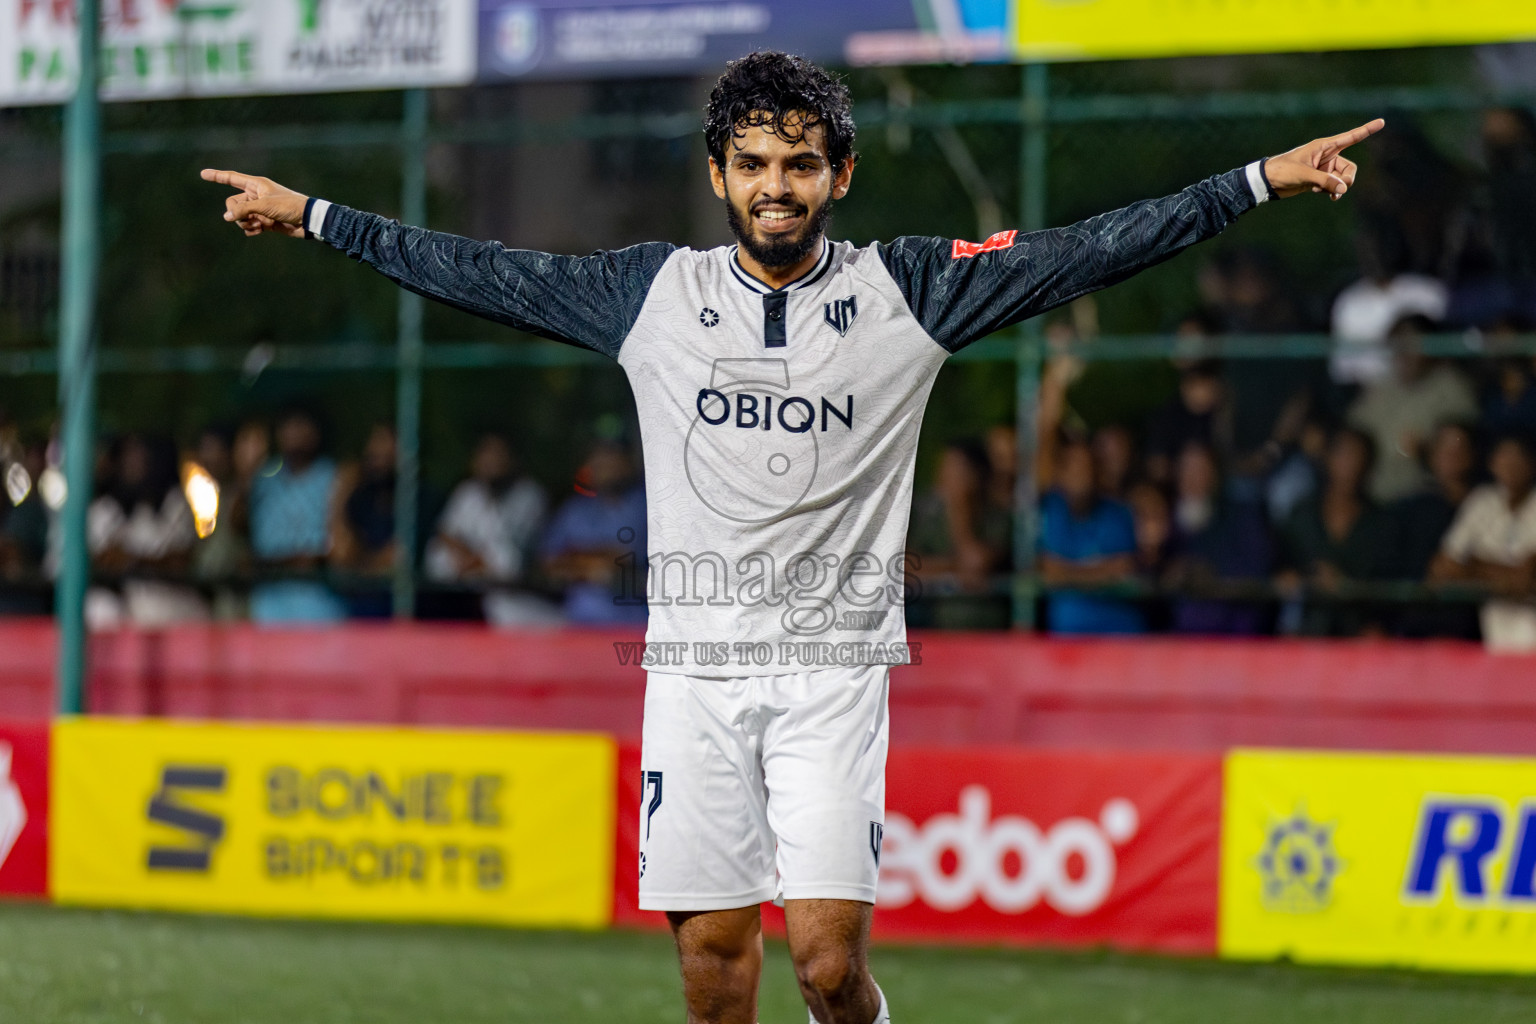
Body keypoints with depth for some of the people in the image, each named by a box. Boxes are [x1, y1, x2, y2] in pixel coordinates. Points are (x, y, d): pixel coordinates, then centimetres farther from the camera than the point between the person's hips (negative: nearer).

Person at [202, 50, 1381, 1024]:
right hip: (695, 663, 2)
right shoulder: (653, 294, 5)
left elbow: (1085, 253, -4)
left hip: (833, 665, -2)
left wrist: (1263, 181, -10)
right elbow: (479, 274, 11)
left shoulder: (908, 292, 1)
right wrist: (311, 216, 12)